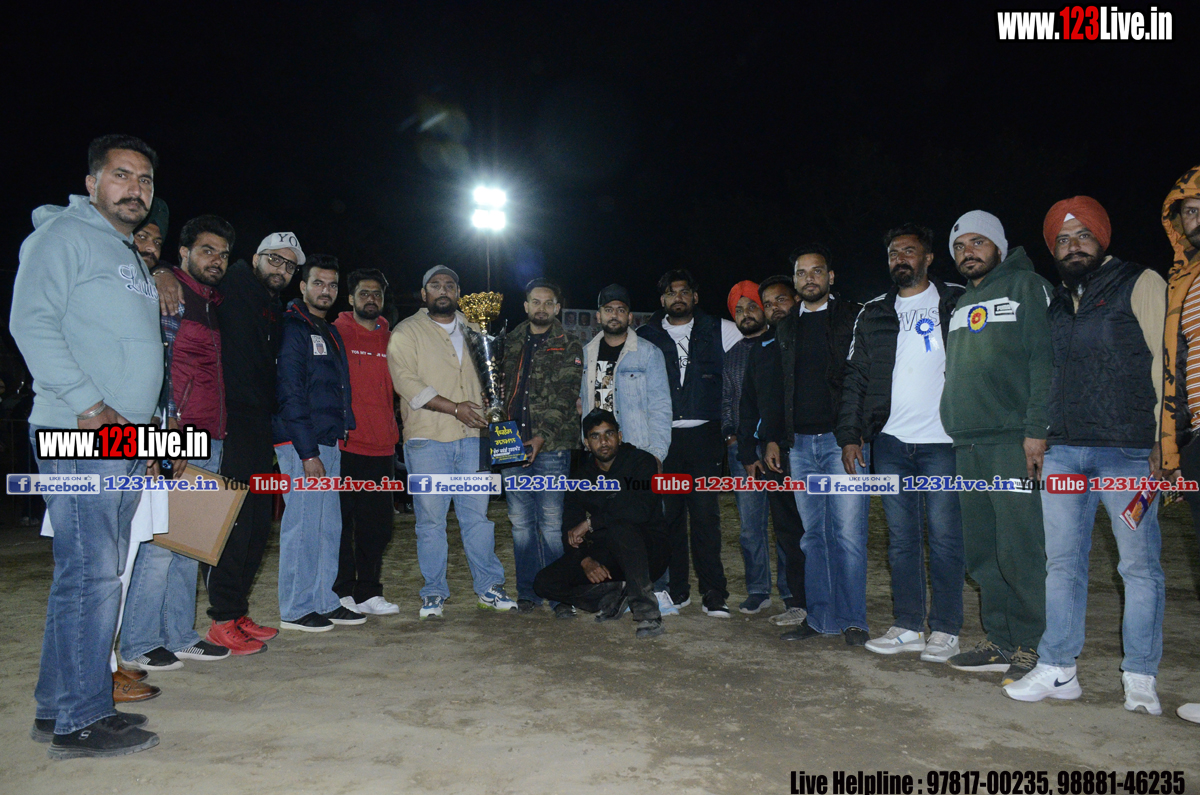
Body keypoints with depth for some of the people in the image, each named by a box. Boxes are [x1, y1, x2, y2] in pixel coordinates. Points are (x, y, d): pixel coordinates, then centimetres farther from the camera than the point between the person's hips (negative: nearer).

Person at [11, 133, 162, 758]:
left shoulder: (131, 259, 24)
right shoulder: (64, 234, -2)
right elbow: (32, 323, -14)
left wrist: (147, 425, 19)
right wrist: (90, 407, -20)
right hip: (80, 438, -9)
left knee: (97, 576, 11)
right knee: (91, 577, -8)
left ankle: (62, 708, 21)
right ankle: (79, 721, 3)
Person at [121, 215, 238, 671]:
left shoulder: (214, 304, 21)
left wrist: (213, 436, 17)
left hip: (208, 441, 8)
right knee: (161, 540, -5)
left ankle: (180, 636, 18)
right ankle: (139, 644, 6)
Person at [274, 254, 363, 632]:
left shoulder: (330, 333, 20)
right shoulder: (291, 328, -8)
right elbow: (290, 395, -15)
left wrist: (340, 437, 12)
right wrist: (308, 453, -19)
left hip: (329, 442, 9)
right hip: (301, 444, -9)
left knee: (329, 526, 12)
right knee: (303, 525, -3)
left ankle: (324, 601, 21)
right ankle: (295, 609, 8)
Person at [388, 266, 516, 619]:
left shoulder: (471, 332, 18)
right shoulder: (407, 332, 3)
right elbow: (407, 382, -9)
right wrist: (454, 408, -15)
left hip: (471, 436, 4)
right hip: (427, 440, -3)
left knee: (478, 514, 5)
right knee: (431, 519, 1)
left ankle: (489, 587, 16)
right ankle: (434, 593, 14)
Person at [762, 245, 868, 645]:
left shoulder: (854, 318, 4)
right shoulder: (786, 328, 17)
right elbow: (775, 388, 18)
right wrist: (772, 438, 10)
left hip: (843, 439, -4)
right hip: (800, 444, 5)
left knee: (847, 533, -5)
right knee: (813, 534, 9)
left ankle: (852, 619, 6)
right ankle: (819, 617, 16)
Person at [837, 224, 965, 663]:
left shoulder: (957, 303, 4)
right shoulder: (873, 313, 13)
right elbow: (855, 378, 12)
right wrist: (849, 434, 5)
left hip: (942, 441, -3)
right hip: (889, 441, 3)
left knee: (944, 535, 0)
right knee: (901, 537, 8)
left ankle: (945, 630, 12)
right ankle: (908, 626, 18)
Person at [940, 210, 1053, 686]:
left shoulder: (1026, 287, 2)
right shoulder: (960, 305, 23)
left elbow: (1044, 360, -8)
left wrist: (1036, 429, -16)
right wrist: (955, 430, 15)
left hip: (1013, 441, -7)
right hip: (967, 444, 7)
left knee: (1019, 549, -7)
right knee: (982, 552, 9)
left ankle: (1029, 648, 4)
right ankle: (999, 643, 18)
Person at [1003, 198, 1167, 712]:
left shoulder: (1140, 284, 2)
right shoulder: (1054, 301, 17)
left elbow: (1166, 361, -4)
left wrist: (1163, 438, -11)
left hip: (1128, 451, -5)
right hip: (1062, 452, 5)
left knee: (1139, 563, 1)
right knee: (1062, 563, 6)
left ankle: (1140, 679, 12)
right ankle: (1057, 670, 14)